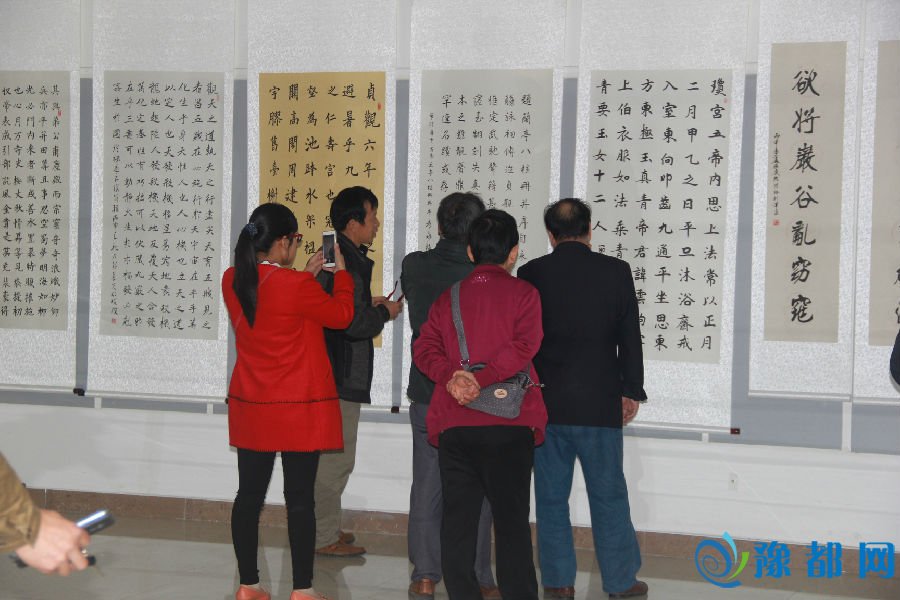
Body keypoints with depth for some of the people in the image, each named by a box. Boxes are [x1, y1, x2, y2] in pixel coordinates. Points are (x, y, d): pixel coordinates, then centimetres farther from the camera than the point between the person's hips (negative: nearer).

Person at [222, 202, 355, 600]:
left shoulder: (232, 281, 0)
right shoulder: (296, 286, -19)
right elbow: (341, 315, -3)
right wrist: (340, 273, 10)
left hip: (250, 408, 6)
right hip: (299, 410, -6)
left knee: (249, 495, 9)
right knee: (299, 499, 1)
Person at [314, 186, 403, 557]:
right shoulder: (350, 265, -19)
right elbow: (354, 324, -24)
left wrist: (369, 305, 15)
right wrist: (384, 313, -8)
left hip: (328, 371, 11)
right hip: (343, 377, -11)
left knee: (326, 455, 18)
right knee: (336, 459, -4)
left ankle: (320, 527, 27)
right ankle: (324, 537, 2)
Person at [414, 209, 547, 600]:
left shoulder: (448, 296, 8)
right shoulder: (523, 293, -2)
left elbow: (424, 347, -1)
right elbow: (523, 346, -14)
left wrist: (452, 376, -13)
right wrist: (482, 379, -18)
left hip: (453, 424, 2)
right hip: (509, 424, -2)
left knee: (457, 517, 7)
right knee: (511, 518, 5)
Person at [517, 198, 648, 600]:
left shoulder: (531, 273, -3)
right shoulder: (615, 272, -4)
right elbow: (630, 337, 0)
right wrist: (631, 391, 10)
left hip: (544, 401, 0)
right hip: (599, 402, 0)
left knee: (551, 495, 9)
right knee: (608, 495, 8)